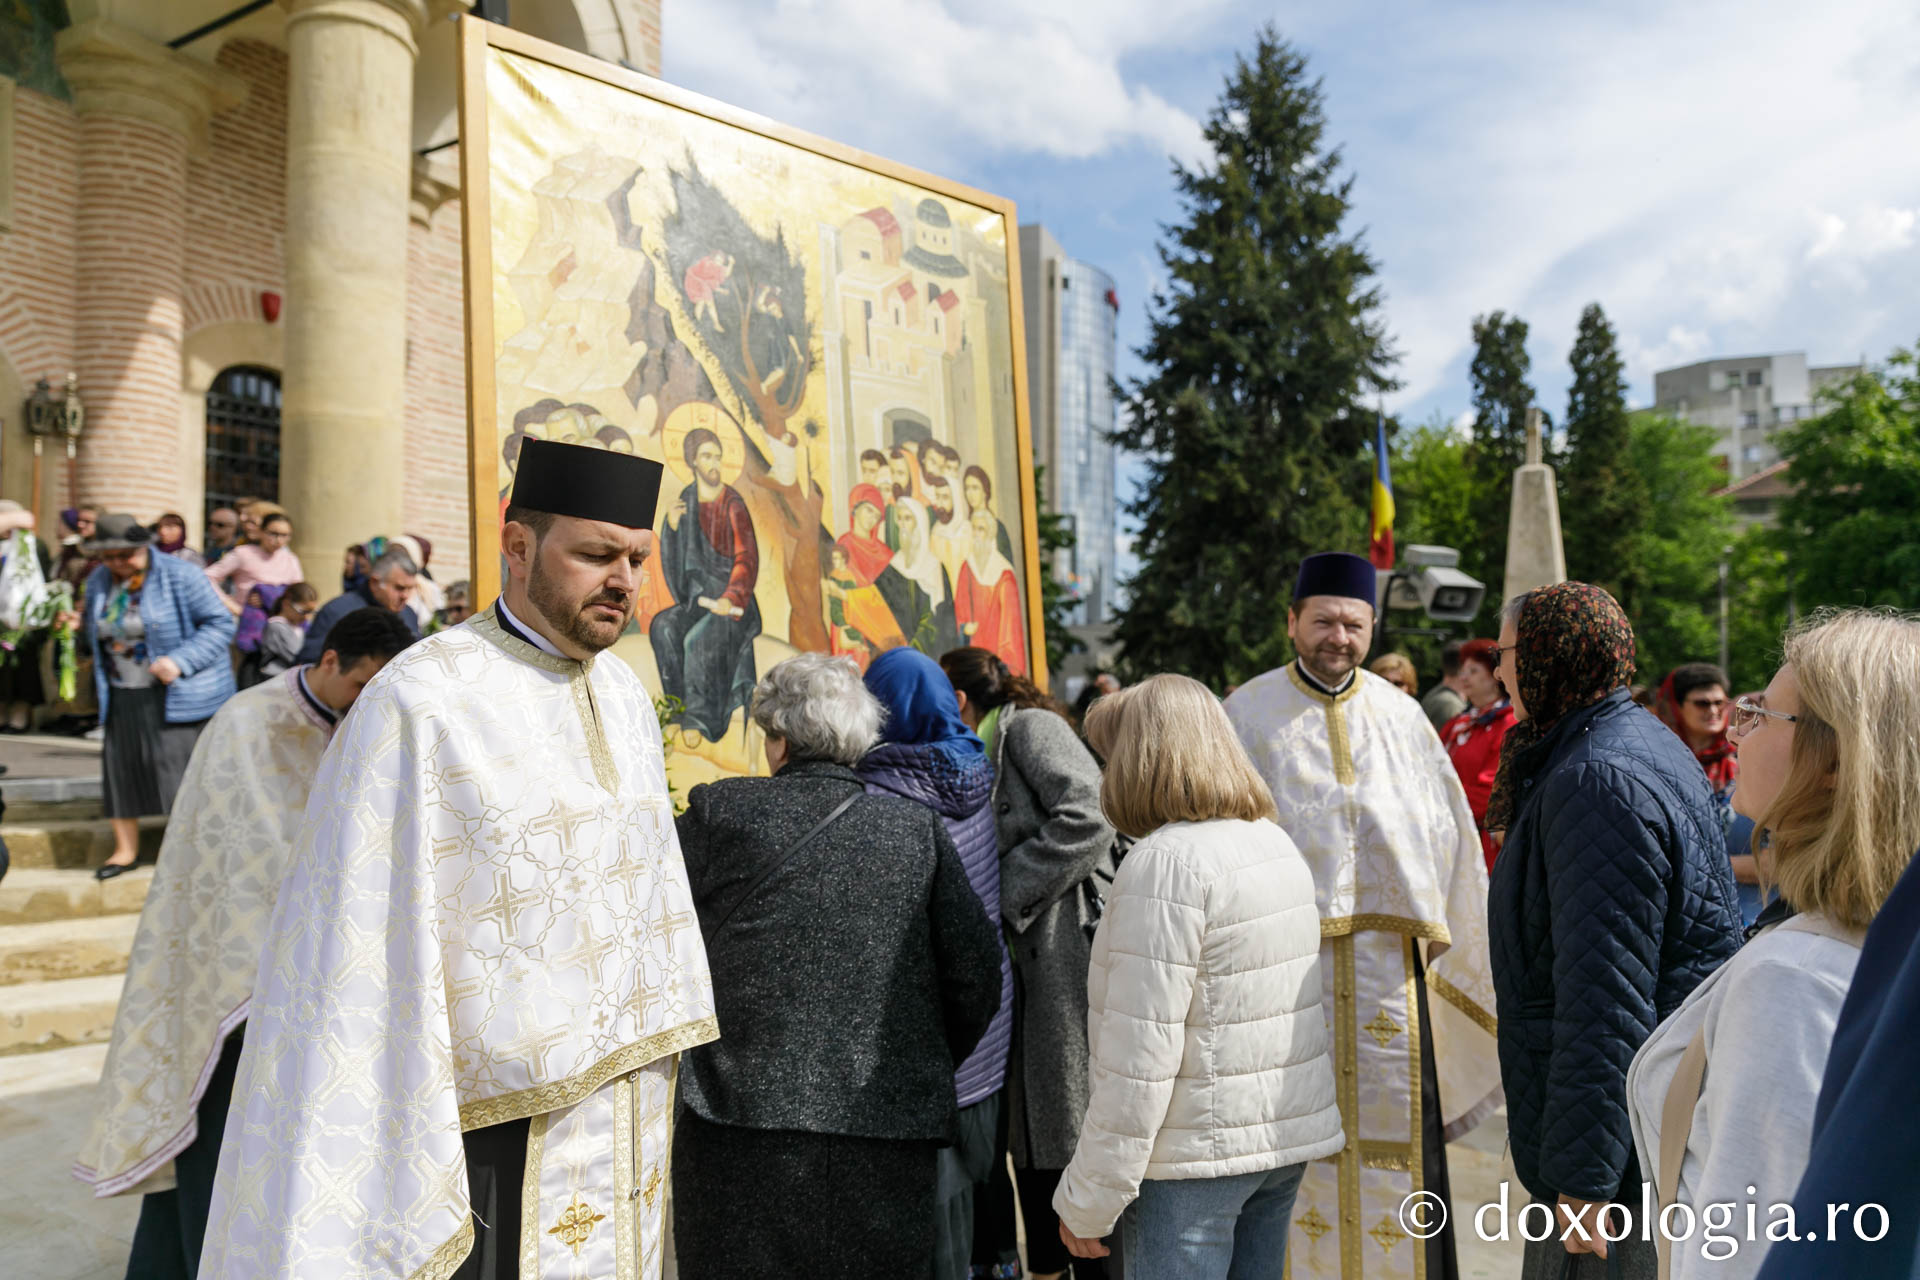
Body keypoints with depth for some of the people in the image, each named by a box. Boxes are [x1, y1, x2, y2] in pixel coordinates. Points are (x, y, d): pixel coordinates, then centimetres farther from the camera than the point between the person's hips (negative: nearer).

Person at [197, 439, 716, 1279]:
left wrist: (659, 1083, 12)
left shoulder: (626, 698, 6)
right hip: (499, 1134, -6)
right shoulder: (421, 704, -16)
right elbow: (356, 955, -16)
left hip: (628, 1120, 7)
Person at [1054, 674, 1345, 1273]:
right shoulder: (1279, 843, 7)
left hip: (1196, 1153, -8)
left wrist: (1086, 1201, -14)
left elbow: (1141, 1055, -21)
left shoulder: (1167, 863, -19)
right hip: (1288, 1136, 8)